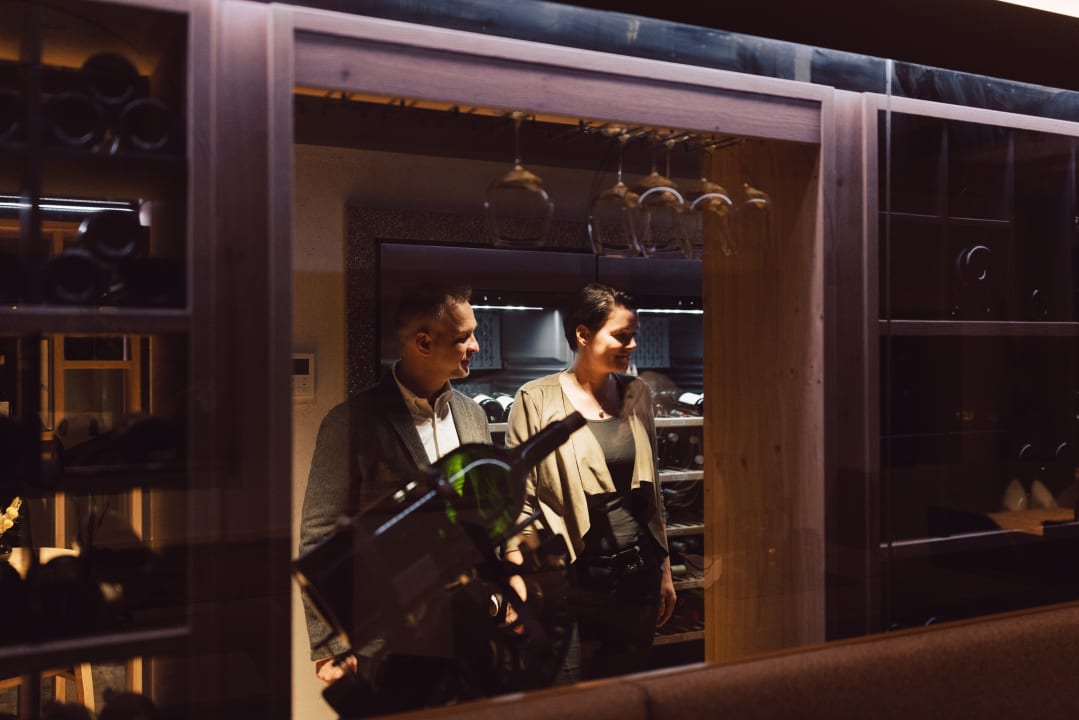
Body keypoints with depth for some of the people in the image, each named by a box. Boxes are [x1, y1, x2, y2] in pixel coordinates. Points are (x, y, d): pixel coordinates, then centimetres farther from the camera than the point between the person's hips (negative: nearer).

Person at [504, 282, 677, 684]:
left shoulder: (637, 395, 7)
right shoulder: (537, 401, -8)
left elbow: (651, 488, 14)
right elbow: (518, 498, -7)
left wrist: (664, 571, 15)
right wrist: (517, 581, -14)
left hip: (638, 574, 5)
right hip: (574, 578, -4)